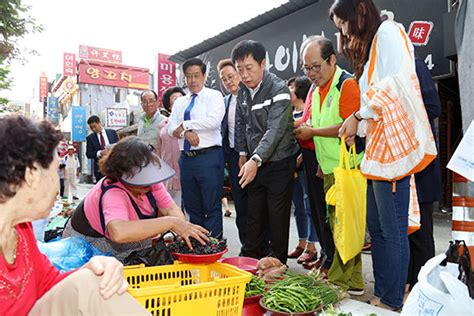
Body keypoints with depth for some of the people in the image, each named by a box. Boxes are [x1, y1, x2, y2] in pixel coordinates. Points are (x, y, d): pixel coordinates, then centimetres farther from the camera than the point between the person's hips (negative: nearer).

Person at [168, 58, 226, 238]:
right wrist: (186, 132, -15)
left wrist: (184, 125, -9)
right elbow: (171, 129, 6)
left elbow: (213, 120, -17)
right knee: (192, 206, 13)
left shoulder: (214, 96, 1)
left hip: (209, 157, -6)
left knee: (212, 206, -1)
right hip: (186, 158, 6)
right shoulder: (180, 102, 17)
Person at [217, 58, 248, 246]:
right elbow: (223, 130, 15)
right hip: (234, 156, 5)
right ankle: (246, 246, 22)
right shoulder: (225, 101, 12)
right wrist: (225, 156, 8)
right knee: (240, 204, 10)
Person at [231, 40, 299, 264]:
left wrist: (256, 160, -39)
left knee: (278, 218, 2)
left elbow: (275, 130, -28)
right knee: (254, 214, 15)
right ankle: (249, 259, 28)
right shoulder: (243, 92, 5)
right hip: (254, 162, 6)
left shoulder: (279, 90, -18)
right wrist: (243, 153, 12)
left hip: (279, 163, -6)